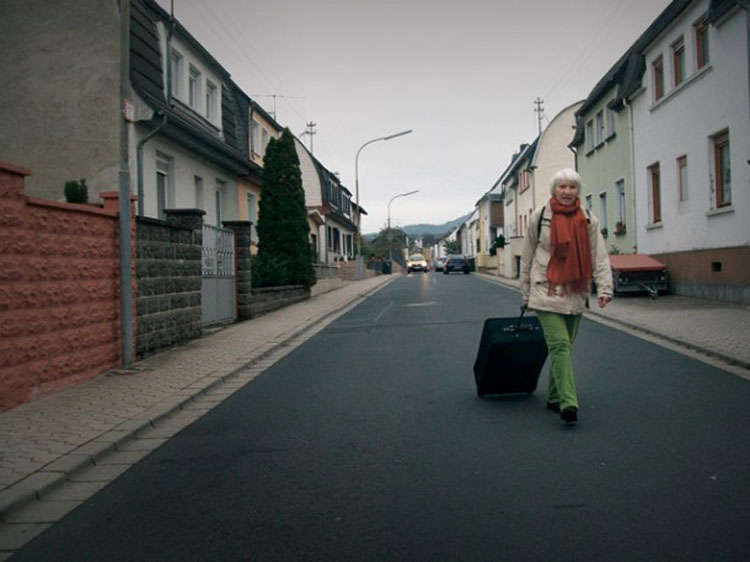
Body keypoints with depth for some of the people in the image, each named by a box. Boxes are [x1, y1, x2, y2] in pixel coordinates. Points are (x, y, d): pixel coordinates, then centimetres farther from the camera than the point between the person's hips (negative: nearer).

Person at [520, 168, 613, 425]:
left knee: (563, 346, 13)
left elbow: (600, 257, 2)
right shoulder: (539, 218, 1)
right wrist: (526, 294, 8)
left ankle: (555, 398, 27)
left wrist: (604, 288, -12)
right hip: (547, 293, -3)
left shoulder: (588, 221, 6)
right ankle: (568, 403, -21)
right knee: (560, 345, -15)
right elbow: (527, 258, 7)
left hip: (575, 295, 3)